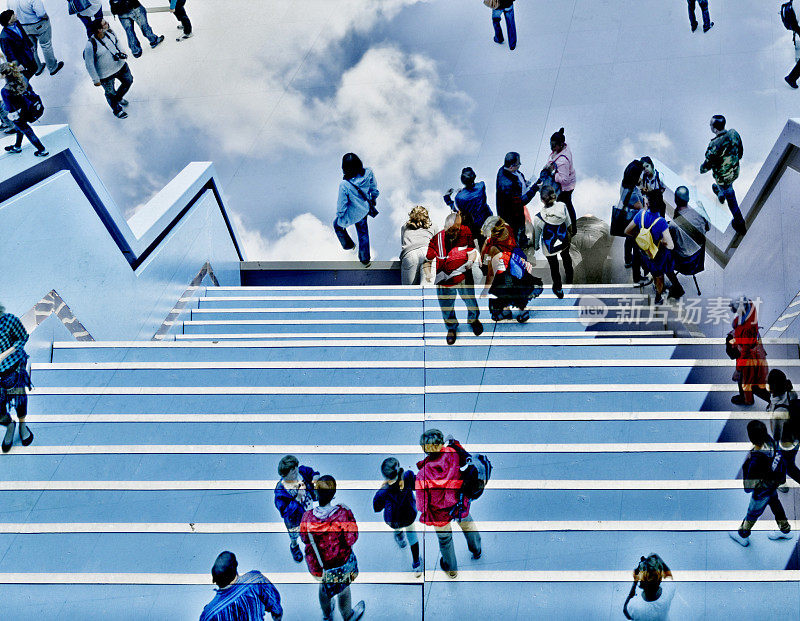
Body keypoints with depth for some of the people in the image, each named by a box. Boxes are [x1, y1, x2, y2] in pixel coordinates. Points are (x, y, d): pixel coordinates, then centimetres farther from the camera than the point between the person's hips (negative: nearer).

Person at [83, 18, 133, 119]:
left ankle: (118, 97, 57)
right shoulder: (91, 45, -32)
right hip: (106, 75, -6)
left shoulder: (109, 32, -13)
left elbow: (117, 41, 12)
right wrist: (96, 80, -16)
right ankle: (117, 110, 48)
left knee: (128, 81, 26)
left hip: (120, 65, 6)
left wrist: (121, 52, -2)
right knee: (110, 93, 17)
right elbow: (89, 64, -22)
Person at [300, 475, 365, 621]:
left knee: (323, 587, 32)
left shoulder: (308, 517, -25)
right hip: (342, 563, -2)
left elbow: (304, 538, -7)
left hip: (318, 563, 2)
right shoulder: (343, 514, -32)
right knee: (343, 588, 26)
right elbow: (352, 538, -17)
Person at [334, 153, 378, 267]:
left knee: (337, 224, 30)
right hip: (364, 210, 5)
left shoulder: (344, 185, -39)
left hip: (352, 215, -5)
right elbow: (374, 189, -5)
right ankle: (365, 259, 49)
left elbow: (342, 204, -23)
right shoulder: (368, 173, -26)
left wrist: (339, 214, 0)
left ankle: (348, 244, 55)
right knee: (363, 232, 30)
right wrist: (373, 199, 17)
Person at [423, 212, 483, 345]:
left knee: (471, 302, 13)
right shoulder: (437, 239, -15)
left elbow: (472, 251, -3)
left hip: (464, 277, 1)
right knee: (446, 307, 11)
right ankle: (451, 328, 44)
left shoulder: (466, 233, -13)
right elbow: (428, 259, -2)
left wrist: (470, 261, -24)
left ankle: (473, 320, 50)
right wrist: (428, 274, -16)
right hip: (444, 279, 0)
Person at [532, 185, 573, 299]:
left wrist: (535, 247, 5)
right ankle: (569, 280, 62)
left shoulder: (538, 218, -36)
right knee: (566, 258, 34)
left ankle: (559, 290, 47)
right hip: (564, 242, 3)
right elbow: (569, 224, -8)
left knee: (554, 267, 24)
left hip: (549, 248, -3)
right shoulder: (562, 206, -28)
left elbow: (536, 235, -16)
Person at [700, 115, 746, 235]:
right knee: (727, 188, 39)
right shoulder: (734, 133, -19)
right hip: (735, 171, 6)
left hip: (723, 177, -6)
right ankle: (721, 195, 72)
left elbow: (708, 164, -23)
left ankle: (740, 224, 38)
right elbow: (740, 151, 0)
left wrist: (702, 169, 0)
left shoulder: (714, 145, -39)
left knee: (730, 197, 19)